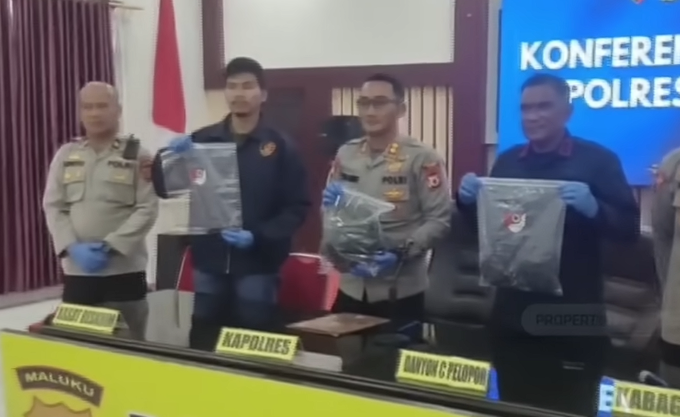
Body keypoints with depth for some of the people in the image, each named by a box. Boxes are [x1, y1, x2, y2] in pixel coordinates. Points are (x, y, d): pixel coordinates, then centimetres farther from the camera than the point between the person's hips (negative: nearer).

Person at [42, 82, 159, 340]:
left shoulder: (137, 155, 1)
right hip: (76, 270, 3)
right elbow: (53, 207, 7)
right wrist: (71, 247, -10)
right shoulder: (66, 155, 11)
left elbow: (147, 209, -7)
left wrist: (110, 246, -16)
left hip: (124, 269, -3)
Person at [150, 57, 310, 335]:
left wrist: (258, 236, -20)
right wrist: (168, 157, -15)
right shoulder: (202, 140, 7)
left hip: (257, 265, -3)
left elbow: (297, 207, -6)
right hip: (209, 263, 3)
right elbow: (164, 189, 5)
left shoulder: (280, 146, -2)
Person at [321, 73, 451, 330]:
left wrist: (400, 254, -22)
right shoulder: (345, 154, 9)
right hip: (350, 286, 4)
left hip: (399, 290, -4)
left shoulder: (422, 158, -6)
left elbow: (439, 219, -11)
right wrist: (332, 206, -8)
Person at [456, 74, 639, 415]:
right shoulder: (507, 161, 9)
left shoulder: (598, 160, -4)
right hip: (513, 313, 4)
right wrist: (469, 201, -6)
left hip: (574, 318, -4)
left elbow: (630, 228, -8)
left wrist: (594, 208, -27)